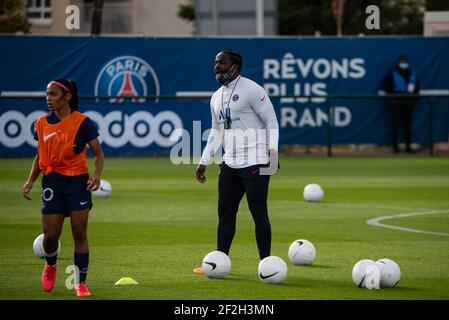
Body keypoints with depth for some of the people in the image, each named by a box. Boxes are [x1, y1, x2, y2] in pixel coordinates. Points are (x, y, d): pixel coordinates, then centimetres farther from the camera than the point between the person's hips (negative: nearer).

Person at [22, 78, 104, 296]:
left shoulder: (82, 122, -6)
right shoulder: (42, 124, 7)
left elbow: (98, 153, -2)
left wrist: (97, 174, -19)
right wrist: (30, 181, 7)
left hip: (77, 180, -3)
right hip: (52, 180, 3)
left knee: (79, 233, -6)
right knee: (50, 234, -3)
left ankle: (81, 283, 2)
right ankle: (50, 266, 30)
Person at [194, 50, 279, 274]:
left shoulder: (251, 90, -7)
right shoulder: (217, 97, 17)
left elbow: (271, 121, -8)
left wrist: (272, 152, -18)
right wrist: (204, 161, 20)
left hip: (254, 163, -8)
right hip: (229, 164, 8)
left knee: (259, 213, -6)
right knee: (225, 212, 7)